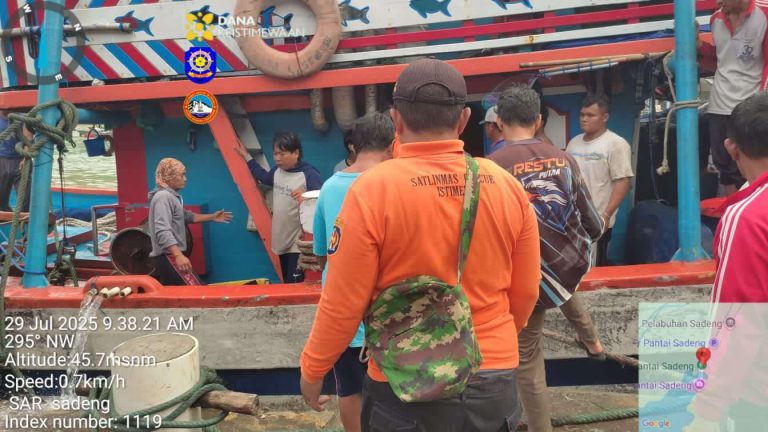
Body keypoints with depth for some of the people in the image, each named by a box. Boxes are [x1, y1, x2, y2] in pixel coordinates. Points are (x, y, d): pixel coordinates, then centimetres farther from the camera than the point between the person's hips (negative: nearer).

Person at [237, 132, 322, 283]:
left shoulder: (309, 174, -17)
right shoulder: (277, 171, 7)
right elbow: (263, 177, 29)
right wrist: (247, 156, 32)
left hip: (300, 243, -8)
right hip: (282, 240, 8)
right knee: (286, 285, 17)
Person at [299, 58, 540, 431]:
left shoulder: (373, 189, -16)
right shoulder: (507, 186, -5)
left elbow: (344, 301, -12)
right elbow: (525, 293, 4)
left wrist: (312, 369, 5)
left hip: (406, 389, -3)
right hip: (495, 383, 4)